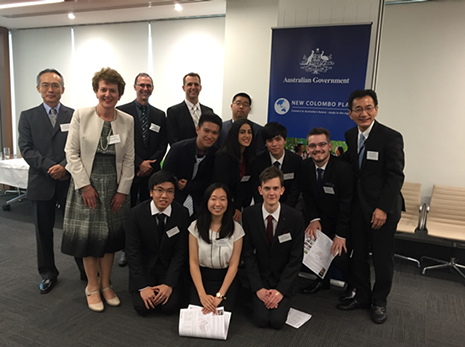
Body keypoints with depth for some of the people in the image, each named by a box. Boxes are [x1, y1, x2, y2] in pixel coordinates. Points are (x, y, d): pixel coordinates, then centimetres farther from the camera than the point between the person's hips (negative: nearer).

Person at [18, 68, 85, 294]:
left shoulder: (74, 116, 4)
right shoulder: (28, 117, 7)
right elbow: (26, 149, -2)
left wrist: (64, 167, -18)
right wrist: (51, 168, -14)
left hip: (70, 181, -1)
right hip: (41, 182, 2)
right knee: (43, 231, 11)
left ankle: (87, 271, 21)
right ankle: (48, 274, 27)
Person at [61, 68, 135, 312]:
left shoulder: (127, 121, 0)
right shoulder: (81, 115, -5)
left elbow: (129, 159, 2)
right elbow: (72, 152, -5)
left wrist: (123, 190, -2)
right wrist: (85, 185, -10)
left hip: (114, 185, 2)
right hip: (86, 184, -2)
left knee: (110, 236, 9)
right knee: (89, 235, 4)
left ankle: (105, 284, 27)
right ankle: (92, 287, 22)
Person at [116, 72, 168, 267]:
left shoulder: (159, 115, 11)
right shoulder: (122, 111, 0)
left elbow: (163, 144, 8)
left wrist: (151, 164, -6)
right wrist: (140, 163, -11)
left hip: (151, 171, 3)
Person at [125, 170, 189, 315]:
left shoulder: (182, 214, -12)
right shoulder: (136, 213, -14)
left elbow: (180, 252, -8)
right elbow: (132, 252, -12)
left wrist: (169, 284, -16)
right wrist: (143, 287, -17)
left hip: (169, 267, 0)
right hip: (144, 267, 0)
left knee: (170, 306, -17)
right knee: (142, 307, -16)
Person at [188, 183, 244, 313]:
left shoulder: (236, 229, -4)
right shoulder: (196, 226, -2)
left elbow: (233, 265, -6)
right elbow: (193, 262, -4)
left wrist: (220, 295, -16)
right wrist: (202, 294, -15)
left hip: (226, 279, 0)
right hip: (201, 277, 1)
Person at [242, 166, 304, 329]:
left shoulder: (295, 217, -14)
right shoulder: (249, 215, -11)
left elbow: (296, 258, -9)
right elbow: (248, 254, -6)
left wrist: (281, 290, -14)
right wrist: (258, 288, -12)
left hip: (283, 279, 0)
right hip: (259, 278, 1)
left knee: (277, 321, -13)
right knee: (261, 319, -13)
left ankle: (283, 299, 17)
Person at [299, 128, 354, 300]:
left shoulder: (343, 169, -26)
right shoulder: (305, 166, -9)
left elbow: (347, 204, -23)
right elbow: (307, 195, 0)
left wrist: (341, 235, -23)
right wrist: (314, 219, -13)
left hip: (343, 218, -5)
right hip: (322, 217, 5)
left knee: (339, 255, -15)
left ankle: (352, 284, 17)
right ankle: (323, 279, 22)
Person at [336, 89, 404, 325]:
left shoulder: (391, 137, -13)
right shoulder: (350, 136, 5)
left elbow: (395, 176, -15)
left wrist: (383, 208, -19)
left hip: (383, 208, -5)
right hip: (358, 205, 5)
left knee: (382, 257, 8)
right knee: (358, 254, 12)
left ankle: (379, 302, 28)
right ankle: (362, 296, 31)